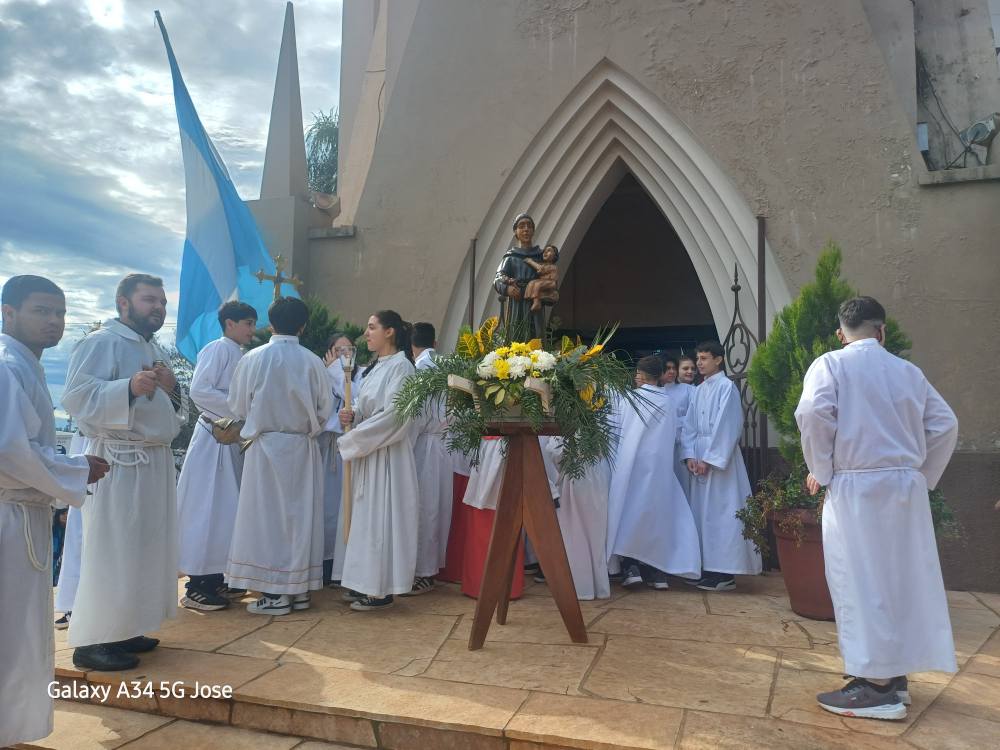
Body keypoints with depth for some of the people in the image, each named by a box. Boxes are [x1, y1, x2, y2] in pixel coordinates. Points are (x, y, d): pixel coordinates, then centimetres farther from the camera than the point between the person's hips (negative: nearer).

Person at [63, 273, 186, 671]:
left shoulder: (154, 349, 17)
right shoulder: (101, 342, -9)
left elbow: (176, 412, 19)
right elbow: (76, 397, -19)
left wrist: (172, 390, -3)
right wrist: (130, 387, -31)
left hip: (155, 460, 9)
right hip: (120, 462, -9)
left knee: (144, 550, 13)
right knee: (112, 553, -4)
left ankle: (120, 630, 25)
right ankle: (91, 641, 8)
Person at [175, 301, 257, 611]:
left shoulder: (241, 355, 15)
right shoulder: (217, 349, -9)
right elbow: (199, 390, -19)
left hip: (235, 437, 8)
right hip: (214, 436, -8)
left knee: (227, 507, 12)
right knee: (207, 507, -5)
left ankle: (216, 577, 23)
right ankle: (196, 585, 2)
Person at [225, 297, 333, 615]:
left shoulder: (254, 358, -8)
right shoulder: (313, 361, -6)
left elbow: (237, 406, 0)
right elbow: (325, 409, -2)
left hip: (266, 446, -2)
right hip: (303, 448, 2)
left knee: (268, 516, 6)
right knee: (300, 515, 10)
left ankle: (274, 594, 8)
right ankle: (299, 589, 18)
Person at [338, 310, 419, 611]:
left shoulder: (400, 367, -13)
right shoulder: (376, 367, 14)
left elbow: (392, 416, -20)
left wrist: (350, 440, -15)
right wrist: (351, 415, -2)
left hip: (387, 456, -9)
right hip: (367, 453, 9)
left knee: (380, 517, -3)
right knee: (366, 516, 12)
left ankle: (380, 590, 7)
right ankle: (366, 583, 22)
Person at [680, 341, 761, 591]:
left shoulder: (726, 387, -8)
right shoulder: (698, 390, 14)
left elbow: (726, 427, -14)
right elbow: (689, 426, 11)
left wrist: (709, 459, -15)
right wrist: (690, 455, -3)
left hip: (720, 459, -7)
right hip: (700, 458, 7)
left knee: (721, 512, -5)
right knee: (702, 512, 9)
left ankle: (725, 573, 0)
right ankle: (708, 567, 17)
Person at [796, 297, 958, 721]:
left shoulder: (830, 364, -2)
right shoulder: (907, 371, 12)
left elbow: (813, 413, -18)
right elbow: (945, 425, 10)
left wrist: (820, 470, -6)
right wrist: (924, 475, 17)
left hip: (856, 486, -5)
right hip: (906, 484, 5)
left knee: (863, 582, -1)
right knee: (901, 578, 13)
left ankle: (876, 686, 2)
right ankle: (894, 674, 24)